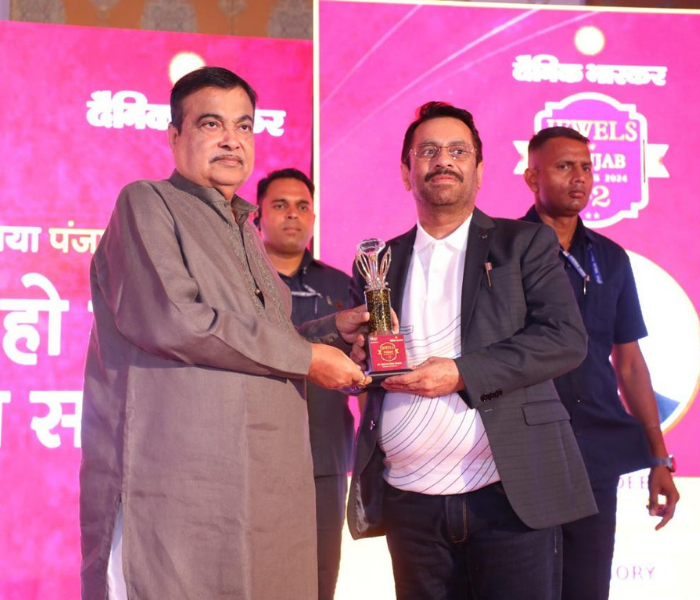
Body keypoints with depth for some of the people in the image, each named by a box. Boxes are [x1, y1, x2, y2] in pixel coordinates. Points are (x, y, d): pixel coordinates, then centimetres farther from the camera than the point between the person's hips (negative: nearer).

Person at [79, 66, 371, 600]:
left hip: (263, 492, 7)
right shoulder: (146, 205, 0)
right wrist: (304, 356, -9)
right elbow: (167, 318, -16)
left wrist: (333, 330, 14)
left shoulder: (244, 235, 24)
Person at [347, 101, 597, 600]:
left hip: (510, 494, -3)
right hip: (411, 501, 3)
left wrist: (462, 373, -15)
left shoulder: (526, 244, 5)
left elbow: (566, 338, -7)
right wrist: (359, 356, -8)